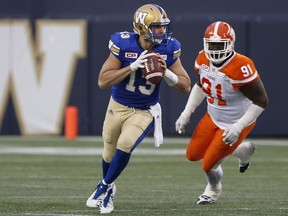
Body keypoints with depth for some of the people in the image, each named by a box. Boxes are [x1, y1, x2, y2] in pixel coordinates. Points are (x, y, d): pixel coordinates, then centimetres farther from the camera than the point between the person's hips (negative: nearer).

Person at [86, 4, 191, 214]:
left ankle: (105, 187, 3)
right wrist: (133, 67, -33)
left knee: (125, 145, -22)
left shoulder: (168, 49, -15)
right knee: (110, 154, 13)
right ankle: (108, 187, 45)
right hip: (118, 107, 1)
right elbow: (103, 81, -23)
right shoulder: (123, 45, -21)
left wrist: (165, 72, -29)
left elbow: (186, 86, -10)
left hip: (145, 111, 0)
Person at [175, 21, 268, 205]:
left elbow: (261, 101, -27)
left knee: (209, 165, -3)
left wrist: (238, 127, -28)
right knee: (193, 155, 13)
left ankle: (214, 189, 36)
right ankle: (244, 150, 31)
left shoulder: (240, 67, -34)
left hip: (235, 122, -7)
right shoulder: (203, 60, -11)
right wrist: (186, 114, 5)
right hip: (213, 117, 7)